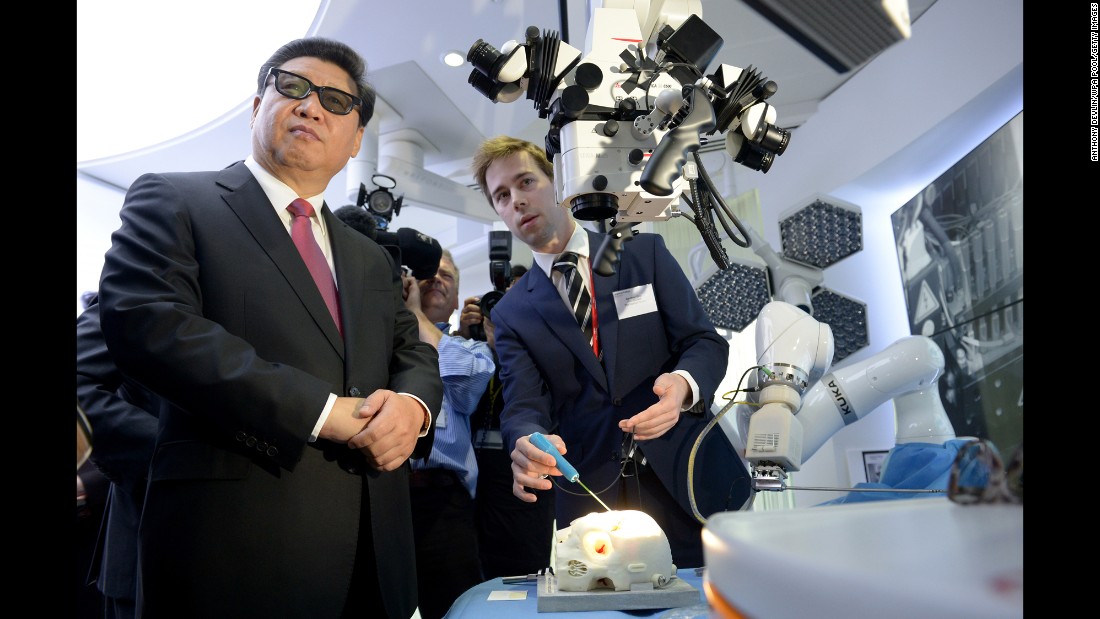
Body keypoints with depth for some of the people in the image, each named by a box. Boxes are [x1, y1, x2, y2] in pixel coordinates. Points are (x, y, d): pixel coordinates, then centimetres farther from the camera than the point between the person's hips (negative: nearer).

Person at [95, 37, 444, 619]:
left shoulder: (372, 260, 20)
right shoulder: (173, 200, 1)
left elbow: (414, 355, 17)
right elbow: (144, 323, -14)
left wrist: (413, 405, -9)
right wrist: (323, 412, -17)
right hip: (235, 542, -5)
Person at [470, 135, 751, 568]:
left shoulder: (644, 253, 5)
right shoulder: (512, 313, 7)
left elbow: (705, 341, 0)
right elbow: (523, 405, -4)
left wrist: (683, 385, -23)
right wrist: (528, 443, -28)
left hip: (686, 481, 0)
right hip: (593, 497, 1)